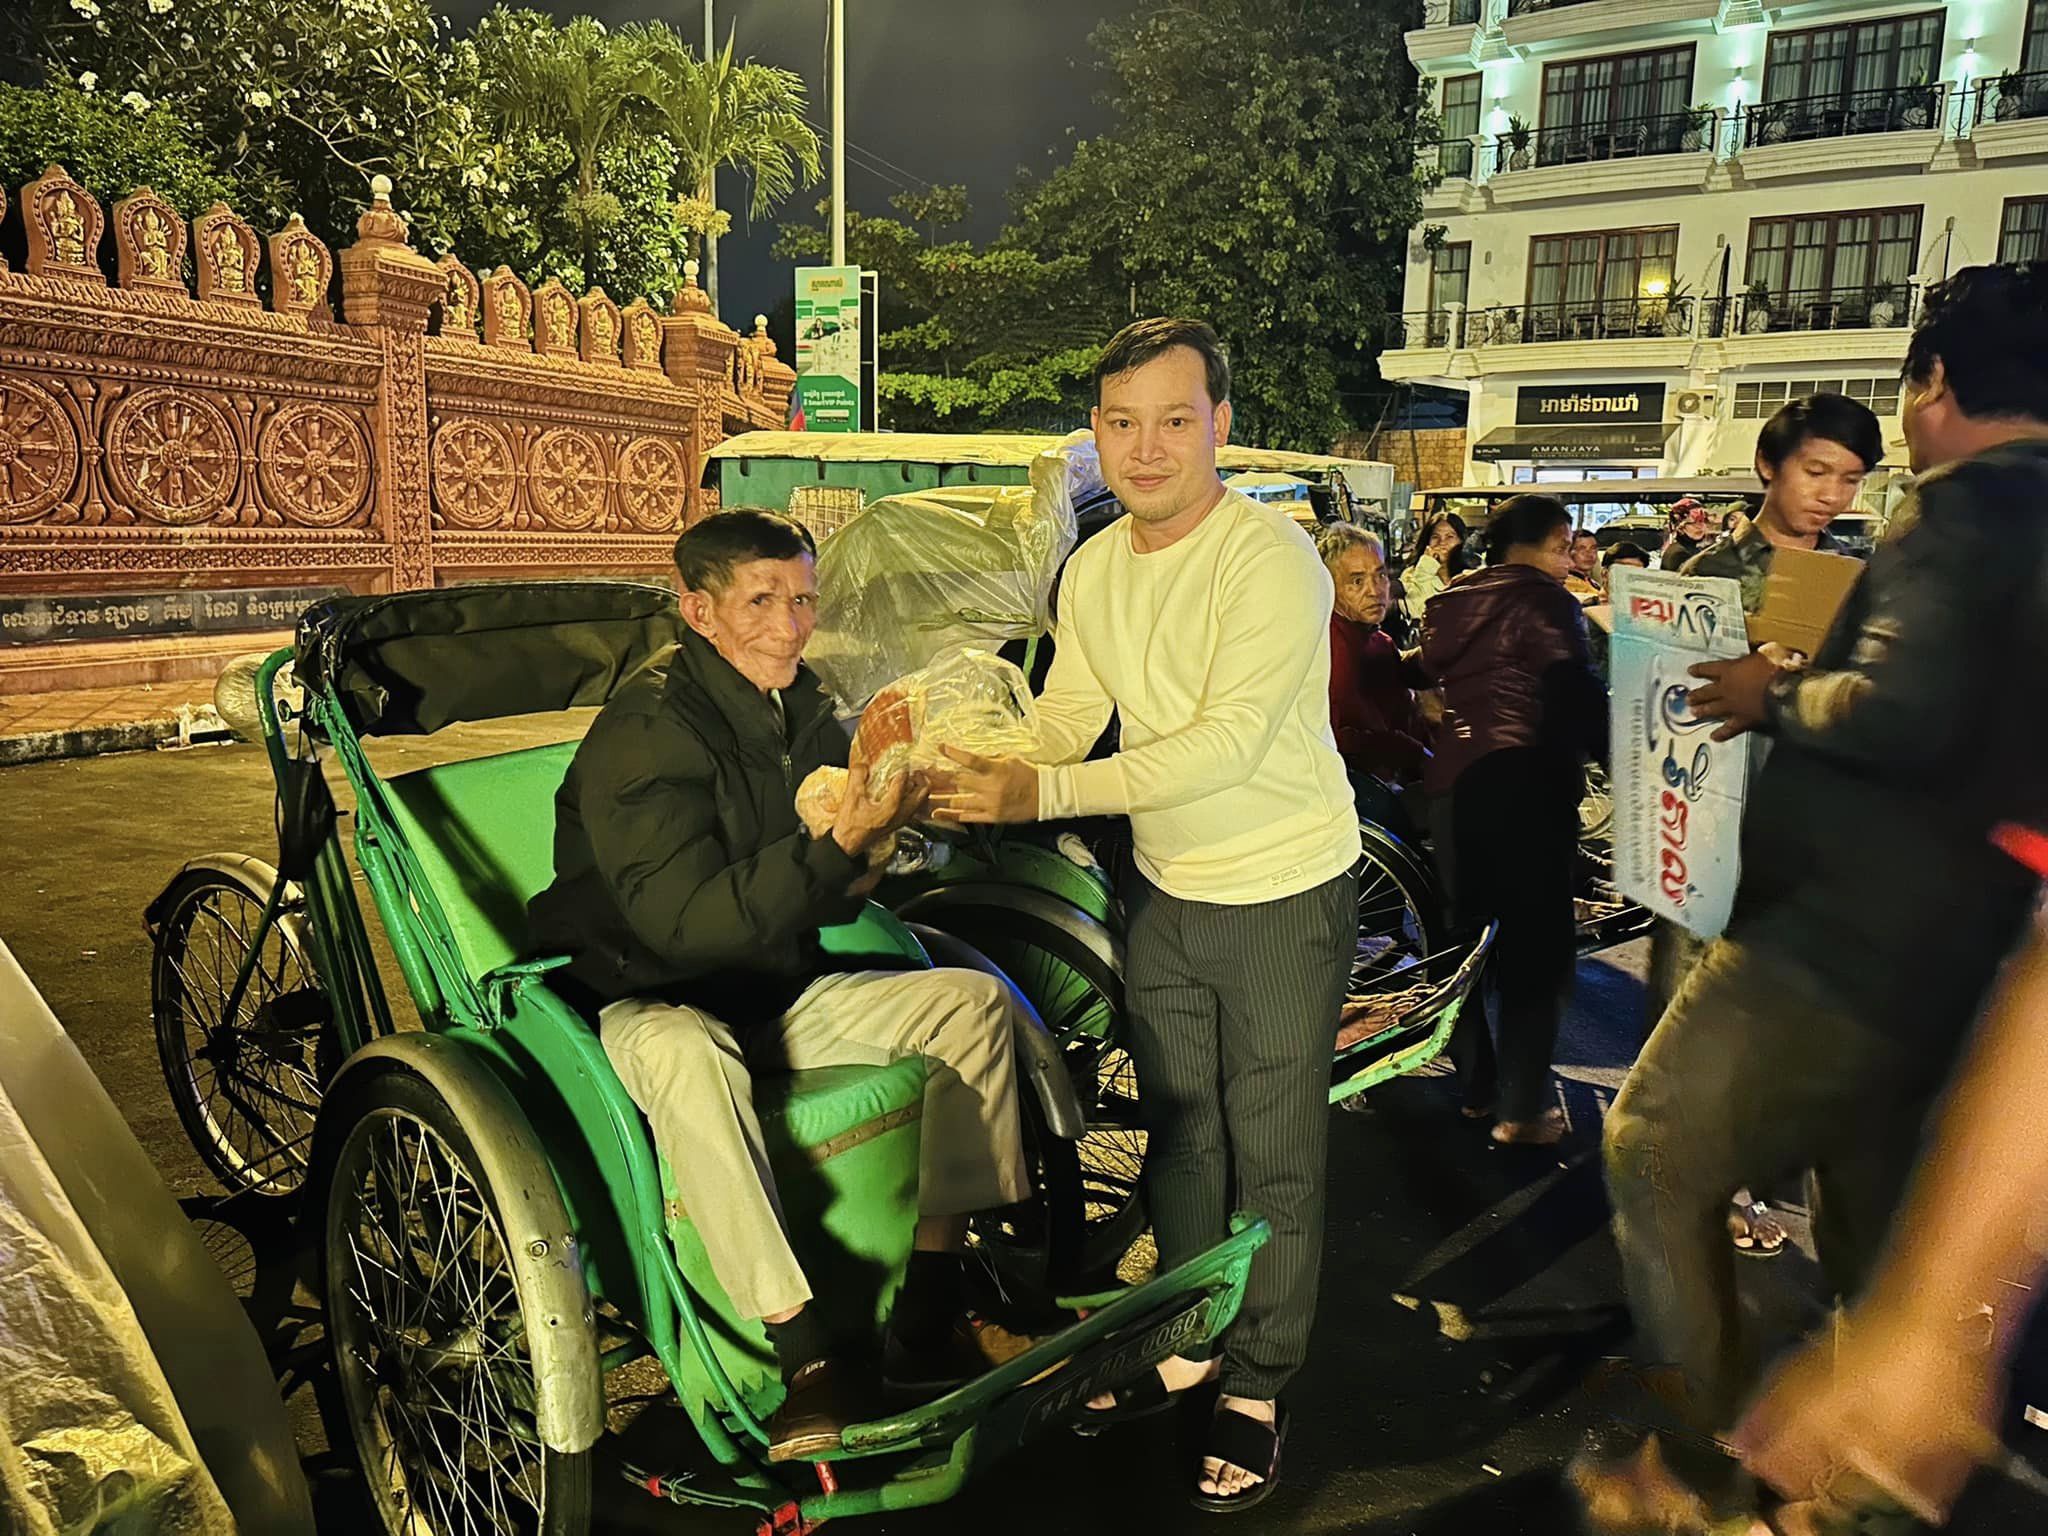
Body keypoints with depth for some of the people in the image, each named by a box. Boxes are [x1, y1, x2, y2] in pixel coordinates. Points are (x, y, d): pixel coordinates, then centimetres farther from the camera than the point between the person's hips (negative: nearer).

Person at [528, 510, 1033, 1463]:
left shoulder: (801, 711, 4)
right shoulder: (644, 733, -18)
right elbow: (684, 922, -28)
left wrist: (881, 830, -12)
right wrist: (835, 846, -35)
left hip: (781, 991, 7)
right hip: (645, 1001, -7)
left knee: (973, 1001, -10)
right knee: (685, 1056, -41)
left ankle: (925, 1324, -9)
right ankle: (807, 1360, -31)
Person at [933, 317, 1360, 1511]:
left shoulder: (1270, 559, -21)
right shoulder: (1095, 568, 2)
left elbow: (1228, 741, -29)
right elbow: (1065, 722, 4)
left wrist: (1044, 794, -33)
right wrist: (979, 774, -15)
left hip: (1284, 896, -6)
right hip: (1164, 889, 7)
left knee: (1273, 1155, 7)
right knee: (1178, 1132, 19)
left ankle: (1257, 1388, 26)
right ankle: (1188, 1344, 39)